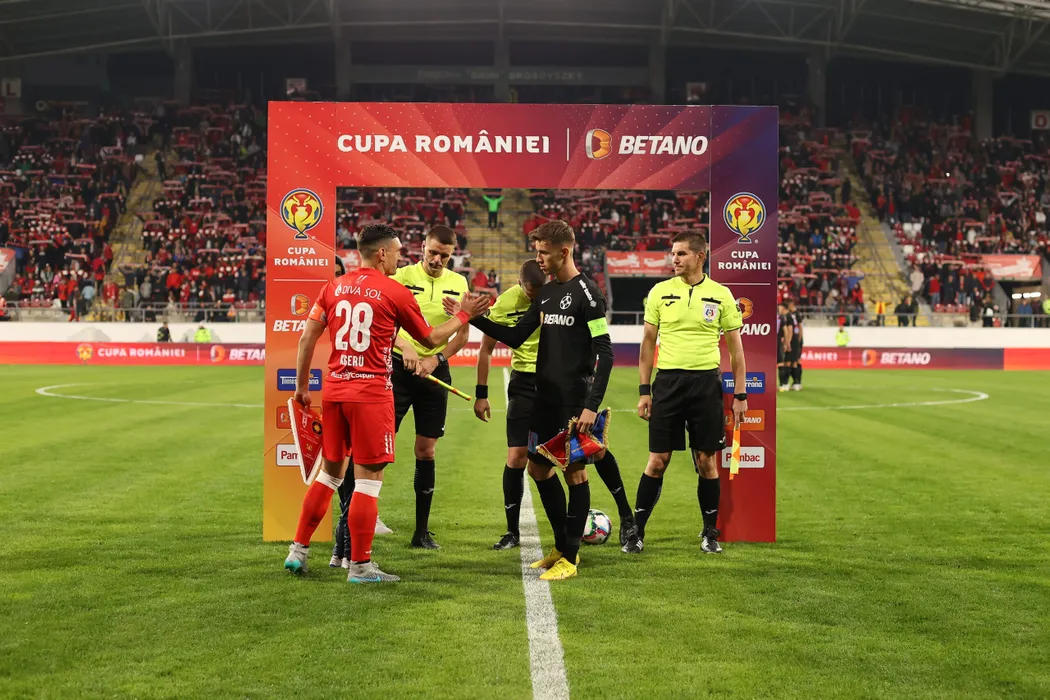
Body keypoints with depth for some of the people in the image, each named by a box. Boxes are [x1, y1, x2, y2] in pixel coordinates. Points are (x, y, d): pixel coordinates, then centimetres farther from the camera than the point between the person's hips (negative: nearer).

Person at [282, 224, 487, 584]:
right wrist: (462, 315, 19)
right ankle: (360, 565, 3)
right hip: (371, 394, -6)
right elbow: (431, 338, 6)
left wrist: (302, 385, 16)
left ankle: (298, 550, 20)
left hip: (333, 391, 6)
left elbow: (307, 338, 7)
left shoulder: (333, 287, 8)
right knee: (368, 479, 0)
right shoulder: (396, 293, -6)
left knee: (329, 472, 18)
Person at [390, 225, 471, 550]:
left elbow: (463, 333, 7)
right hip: (399, 366, -3)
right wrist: (404, 346, -25)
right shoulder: (402, 276, -2)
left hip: (436, 372, 3)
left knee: (426, 452, 7)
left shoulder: (458, 283, 7)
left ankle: (422, 531, 13)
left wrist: (435, 359, -8)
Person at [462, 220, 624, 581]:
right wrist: (474, 319, 4)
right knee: (538, 468, 12)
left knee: (574, 471, -2)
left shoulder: (585, 292, -12)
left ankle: (570, 559, 6)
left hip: (573, 401, -9)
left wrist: (592, 405, -21)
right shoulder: (546, 292, 11)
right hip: (545, 398, 9)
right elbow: (516, 336, 15)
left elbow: (604, 352, -15)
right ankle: (562, 547, 25)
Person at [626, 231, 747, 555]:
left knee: (706, 460, 4)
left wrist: (740, 395, 2)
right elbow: (648, 342, 8)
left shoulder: (720, 294, 3)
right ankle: (637, 532, 9)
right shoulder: (660, 292, 4)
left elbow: (735, 348, 7)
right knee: (658, 460, 0)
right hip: (668, 381, 0)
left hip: (706, 382, 0)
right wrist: (644, 390, 2)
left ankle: (710, 533, 18)